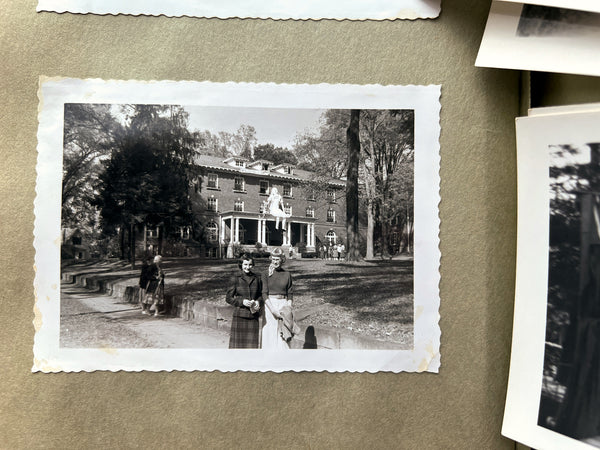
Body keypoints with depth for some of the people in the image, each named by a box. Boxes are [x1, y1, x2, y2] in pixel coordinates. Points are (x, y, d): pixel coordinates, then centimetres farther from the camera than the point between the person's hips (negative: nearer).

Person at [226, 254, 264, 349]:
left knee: (252, 343, 5)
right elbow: (228, 298, -1)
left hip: (253, 316, 2)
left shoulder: (257, 278, 5)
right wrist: (242, 301, -15)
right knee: (238, 343, 2)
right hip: (239, 315, -2)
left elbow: (261, 295, 16)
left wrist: (258, 302, -5)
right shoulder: (236, 278, -3)